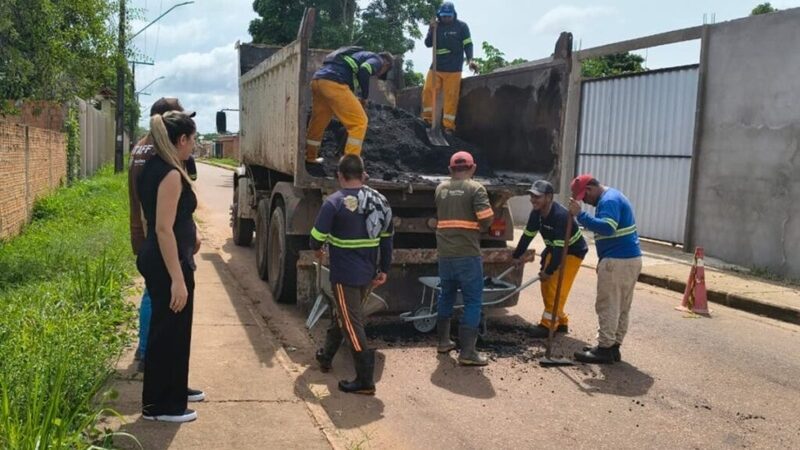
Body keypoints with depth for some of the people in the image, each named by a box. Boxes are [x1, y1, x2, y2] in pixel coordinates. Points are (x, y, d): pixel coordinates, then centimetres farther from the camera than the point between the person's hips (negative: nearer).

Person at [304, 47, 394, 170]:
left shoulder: (362, 56, 36)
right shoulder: (377, 59, 11)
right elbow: (364, 71, -11)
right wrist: (365, 97, 0)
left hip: (318, 79, 9)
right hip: (333, 83, -9)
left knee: (318, 121, 24)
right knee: (359, 122, -1)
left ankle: (310, 158, 38)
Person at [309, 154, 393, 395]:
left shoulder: (334, 202, -14)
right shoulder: (379, 201, 5)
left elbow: (317, 237, -12)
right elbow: (387, 238, 10)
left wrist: (317, 248, 12)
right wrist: (384, 269, 18)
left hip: (345, 276, -7)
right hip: (368, 275, 7)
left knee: (352, 324, -1)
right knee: (342, 314, 24)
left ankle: (365, 381, 1)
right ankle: (326, 357, 41)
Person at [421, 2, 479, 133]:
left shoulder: (461, 26, 0)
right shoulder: (436, 26, 10)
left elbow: (468, 44, -2)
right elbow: (428, 44, 6)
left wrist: (470, 59, -19)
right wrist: (431, 30, -11)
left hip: (453, 68, -3)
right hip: (436, 66, 3)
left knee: (451, 96, -7)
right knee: (427, 90, -8)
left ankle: (448, 125, -4)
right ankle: (428, 119, 4)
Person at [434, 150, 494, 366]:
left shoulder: (440, 189, 10)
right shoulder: (476, 188, -7)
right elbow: (486, 219, -12)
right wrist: (479, 227, 7)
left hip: (445, 254, 6)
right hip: (468, 254, -6)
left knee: (446, 296, 21)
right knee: (473, 301, 0)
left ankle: (443, 341, 30)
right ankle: (467, 352, -4)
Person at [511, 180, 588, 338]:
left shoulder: (560, 215, -34)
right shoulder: (536, 213, -10)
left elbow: (560, 247, -34)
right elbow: (528, 235, 4)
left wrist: (549, 271, -30)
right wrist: (517, 256, 10)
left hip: (572, 252, -8)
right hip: (554, 250, 9)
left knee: (556, 289, -14)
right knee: (546, 287, 8)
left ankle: (547, 325, -6)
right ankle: (561, 322, 21)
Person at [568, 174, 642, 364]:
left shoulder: (609, 200, -15)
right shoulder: (611, 197, 19)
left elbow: (607, 228, -30)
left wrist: (580, 215, -28)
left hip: (617, 261, -11)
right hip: (630, 258, 11)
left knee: (607, 306, -4)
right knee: (621, 307, 13)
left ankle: (605, 349, 1)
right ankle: (613, 347, 20)